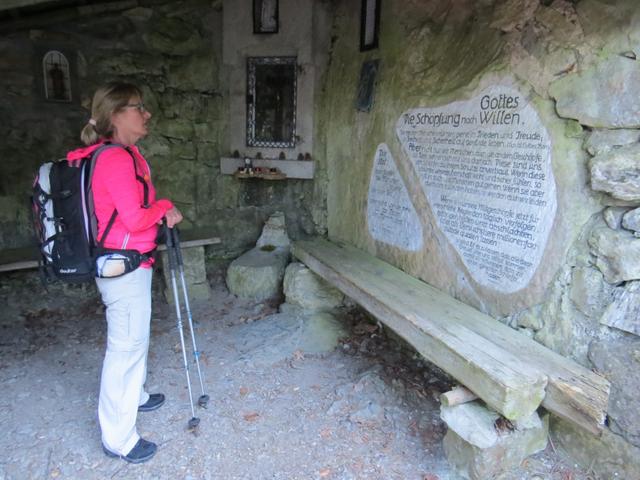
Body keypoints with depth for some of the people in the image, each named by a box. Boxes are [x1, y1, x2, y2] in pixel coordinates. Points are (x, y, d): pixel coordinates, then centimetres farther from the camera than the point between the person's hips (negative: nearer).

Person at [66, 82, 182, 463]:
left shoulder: (125, 154, 11)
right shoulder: (116, 158, -19)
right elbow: (135, 218, -23)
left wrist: (161, 213, -1)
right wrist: (165, 208, -6)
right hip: (124, 267, -10)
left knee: (134, 337, 25)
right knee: (126, 344, 0)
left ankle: (135, 395, 46)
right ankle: (118, 438, 15)